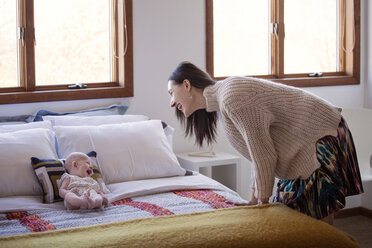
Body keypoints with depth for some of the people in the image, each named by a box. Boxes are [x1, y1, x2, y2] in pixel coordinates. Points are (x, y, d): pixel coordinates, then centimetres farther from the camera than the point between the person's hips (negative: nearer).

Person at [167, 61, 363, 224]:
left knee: (319, 222, -7)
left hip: (323, 138, -10)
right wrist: (254, 199, 13)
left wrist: (262, 201, -11)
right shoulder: (220, 101, 8)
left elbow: (263, 154, -21)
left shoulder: (231, 98, -23)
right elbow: (258, 152, 13)